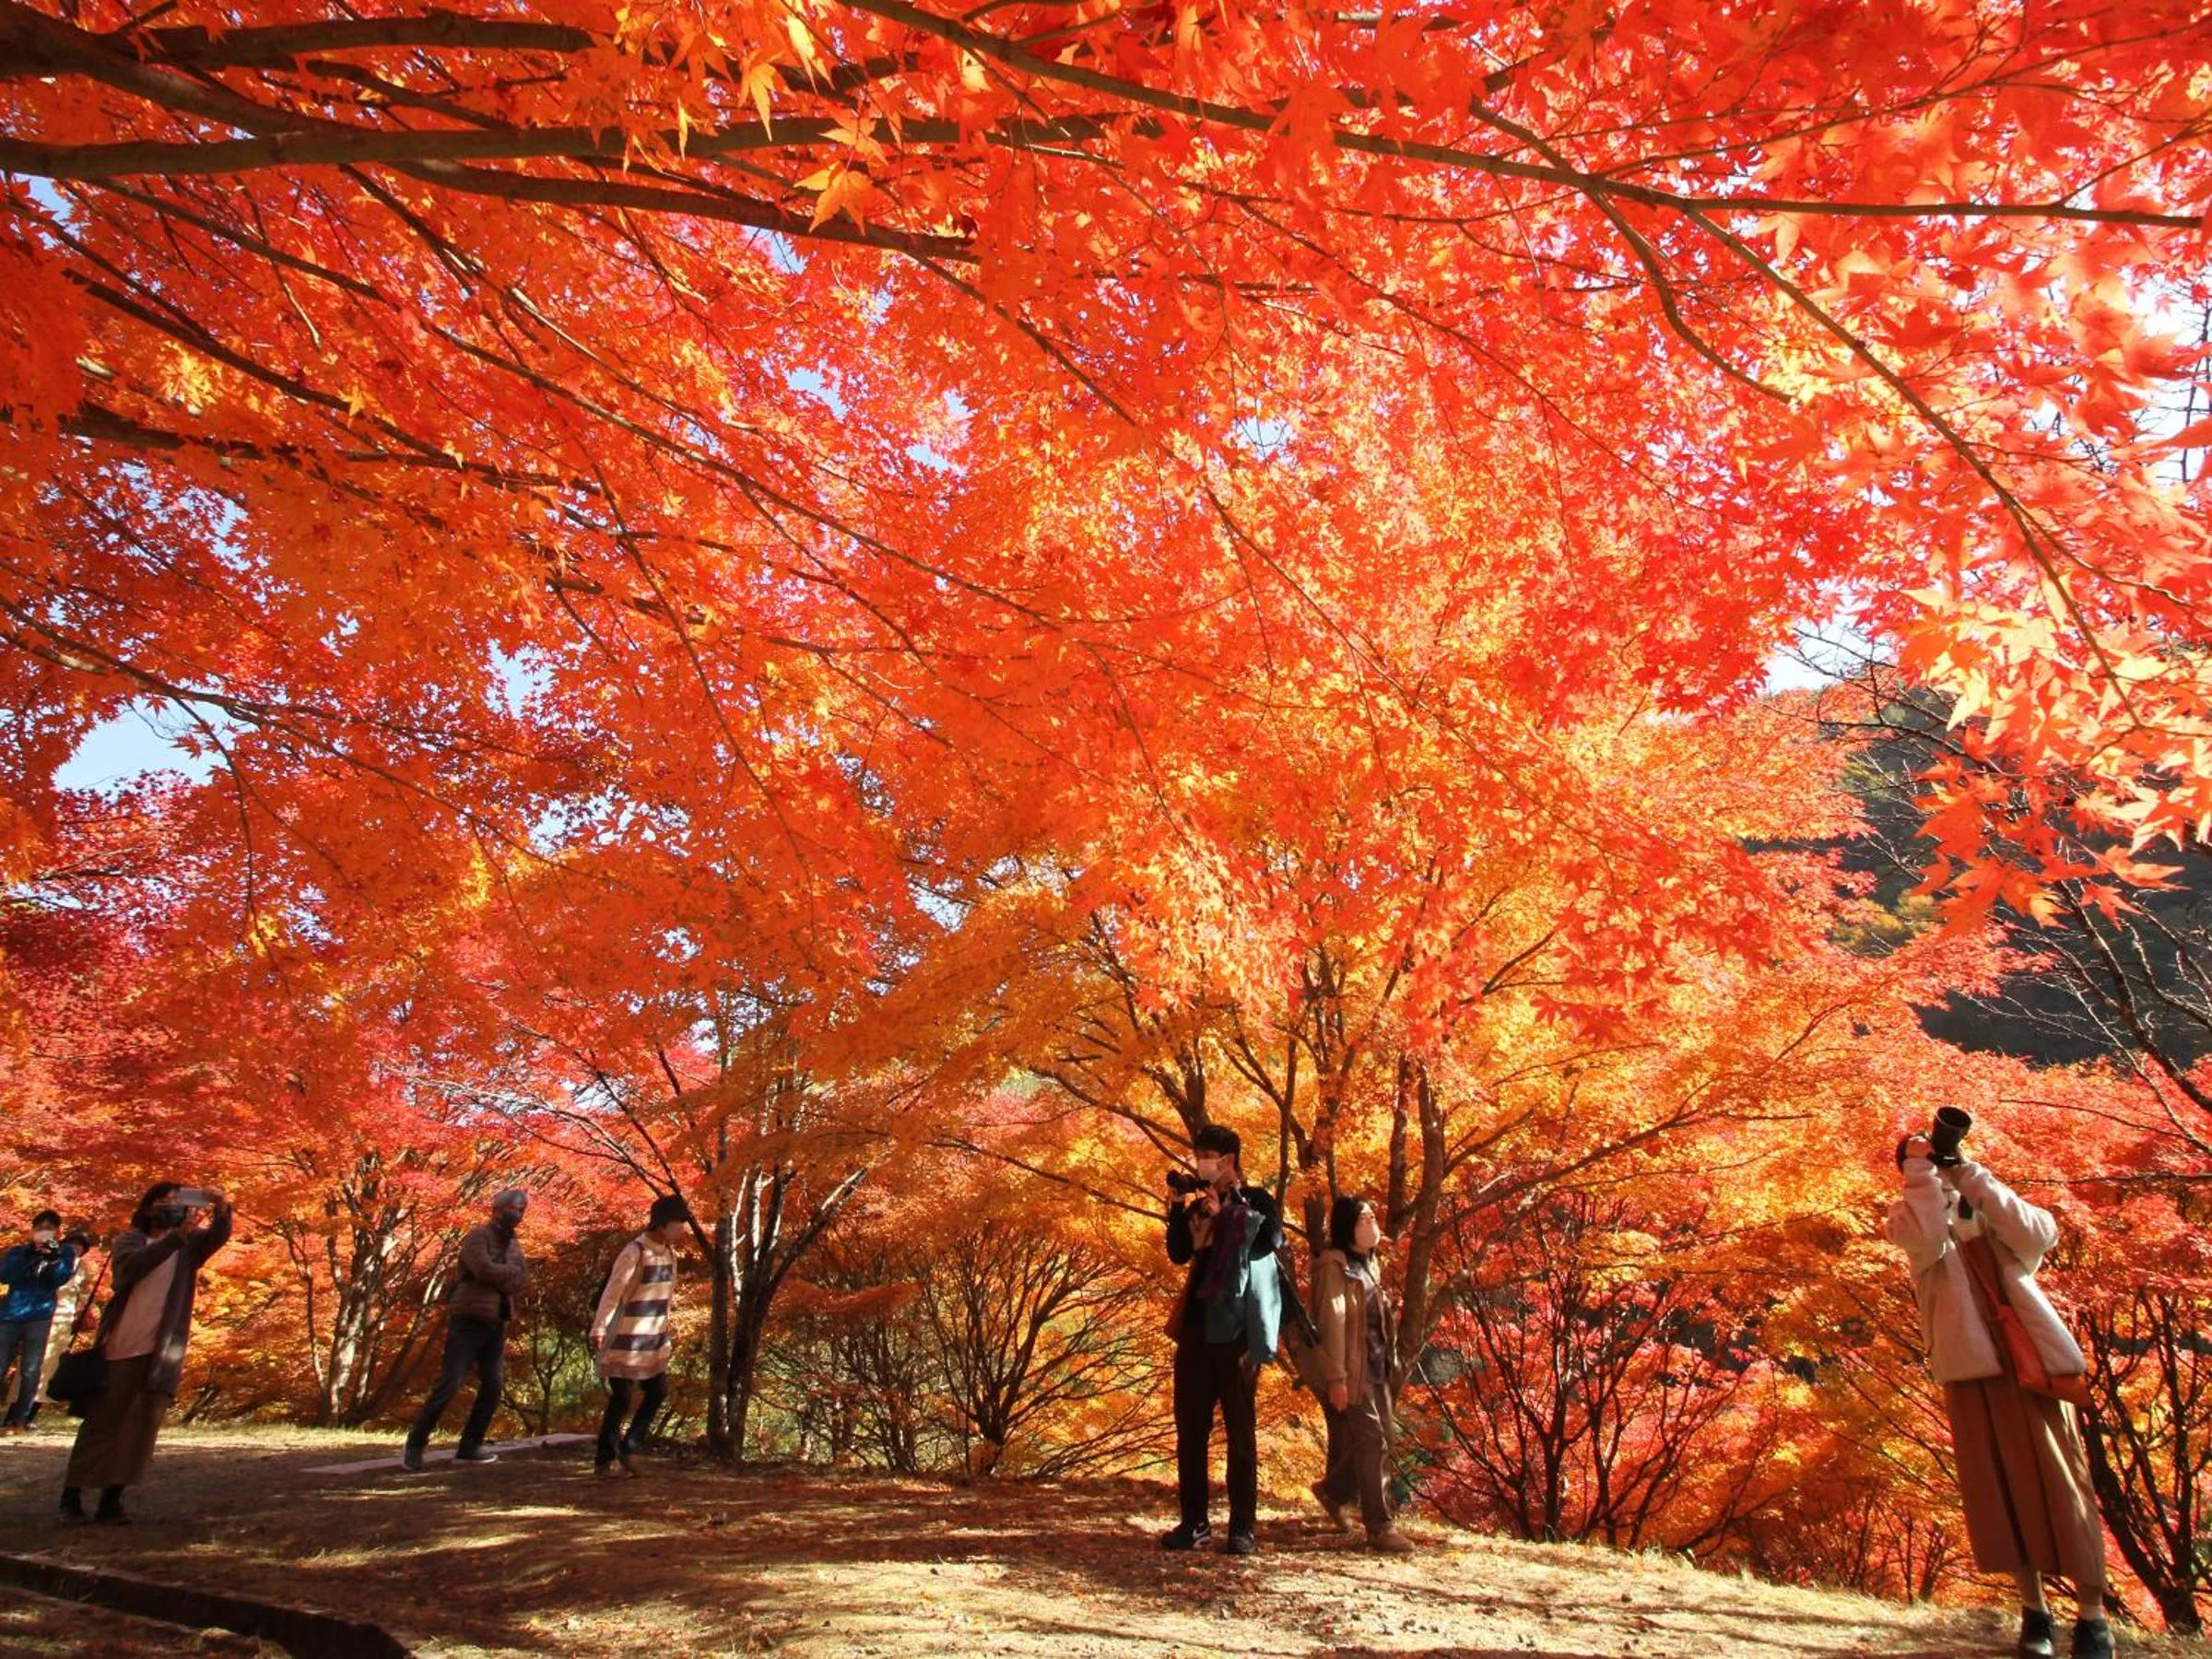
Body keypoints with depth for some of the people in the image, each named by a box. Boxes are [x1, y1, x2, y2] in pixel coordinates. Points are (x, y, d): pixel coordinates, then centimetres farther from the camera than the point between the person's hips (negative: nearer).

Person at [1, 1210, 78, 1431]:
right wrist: (29, 1258, -17)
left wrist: (54, 1259, -20)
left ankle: (20, 1419, 0)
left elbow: (61, 1279, -4)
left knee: (31, 1370, -4)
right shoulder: (18, 1251, 14)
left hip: (40, 1316, -2)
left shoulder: (65, 1252, 10)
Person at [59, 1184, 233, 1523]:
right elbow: (131, 1267, -16)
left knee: (140, 1427, -1)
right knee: (100, 1423, 5)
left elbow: (218, 1237, -12)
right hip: (120, 1347, -1)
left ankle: (111, 1500, 5)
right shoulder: (128, 1240, 6)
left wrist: (222, 1211, -34)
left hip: (163, 1350, 1)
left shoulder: (190, 1243, 9)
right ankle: (71, 1495, 18)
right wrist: (177, 1236, -30)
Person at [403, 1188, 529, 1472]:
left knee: (493, 1386, 3)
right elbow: (485, 1269, -23)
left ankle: (469, 1446, 11)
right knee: (449, 1384, -8)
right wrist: (511, 1271, -7)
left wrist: (500, 1280, -14)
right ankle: (415, 1444, 5)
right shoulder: (478, 1236, -7)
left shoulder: (513, 1244, 15)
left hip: (496, 1323, 7)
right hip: (469, 1320, -7)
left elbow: (522, 1279, 3)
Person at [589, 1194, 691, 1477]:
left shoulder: (669, 1252, 6)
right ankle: (606, 1460, 16)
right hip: (628, 1341, -8)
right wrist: (599, 1330, -29)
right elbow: (612, 1293, -23)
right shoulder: (635, 1252, -19)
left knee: (657, 1392, 11)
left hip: (655, 1341, 8)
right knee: (621, 1399, 0)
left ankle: (626, 1450, 25)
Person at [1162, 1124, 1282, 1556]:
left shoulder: (1257, 1201, 1)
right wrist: (1180, 1207, -7)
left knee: (1240, 1430, 1)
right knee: (1190, 1428, 6)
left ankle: (1243, 1527, 7)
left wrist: (1221, 1217, -12)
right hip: (1196, 1326, 5)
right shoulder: (1198, 1205, 15)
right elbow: (1178, 1253, 4)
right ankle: (1194, 1523, 14)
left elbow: (1269, 1241, -16)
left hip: (1238, 1328, -5)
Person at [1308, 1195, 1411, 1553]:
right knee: (1372, 1443, -6)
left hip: (1376, 1369, 9)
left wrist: (1387, 1363, 15)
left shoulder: (1369, 1264, 15)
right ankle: (1379, 1528, 3)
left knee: (1381, 1442, 11)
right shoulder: (1334, 1265, -13)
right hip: (1352, 1371, -9)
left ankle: (1332, 1490, 31)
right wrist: (1336, 1377, -21)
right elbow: (1331, 1322, -17)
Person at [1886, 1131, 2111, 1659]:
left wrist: (1974, 1177, -14)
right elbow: (1927, 1241, -20)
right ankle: (2035, 1608, 15)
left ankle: (2093, 1615, 10)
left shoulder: (1993, 1207, 10)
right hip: (1972, 1363, 0)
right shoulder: (1910, 1216, 4)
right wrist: (1922, 1169, -18)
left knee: (2060, 1478, 1)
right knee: (2000, 1484, 4)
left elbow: (2040, 1235, -11)